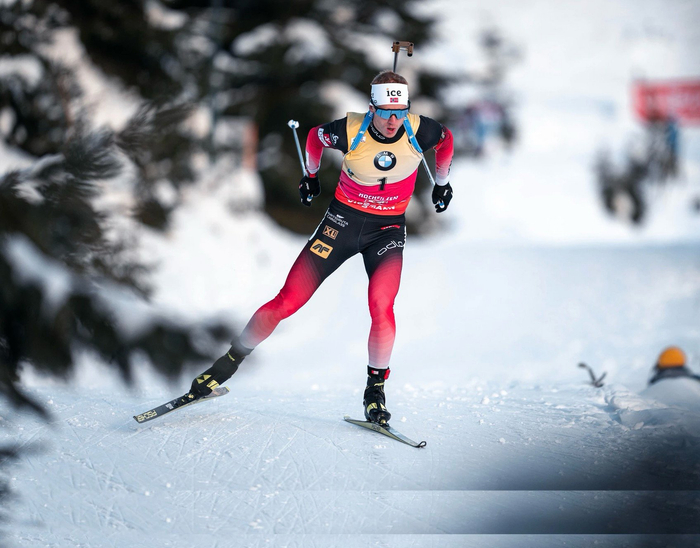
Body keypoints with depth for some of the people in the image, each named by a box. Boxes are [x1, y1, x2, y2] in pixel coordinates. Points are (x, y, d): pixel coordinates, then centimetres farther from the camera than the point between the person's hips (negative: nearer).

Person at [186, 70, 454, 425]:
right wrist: (311, 175, 19)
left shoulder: (420, 131, -17)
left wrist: (442, 184, 20)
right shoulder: (350, 131, -20)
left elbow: (446, 140, 9)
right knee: (289, 301, -6)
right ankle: (229, 363, 9)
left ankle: (375, 391, -7)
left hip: (388, 228, 0)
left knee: (381, 306, -24)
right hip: (343, 219, 0)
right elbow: (316, 136, 5)